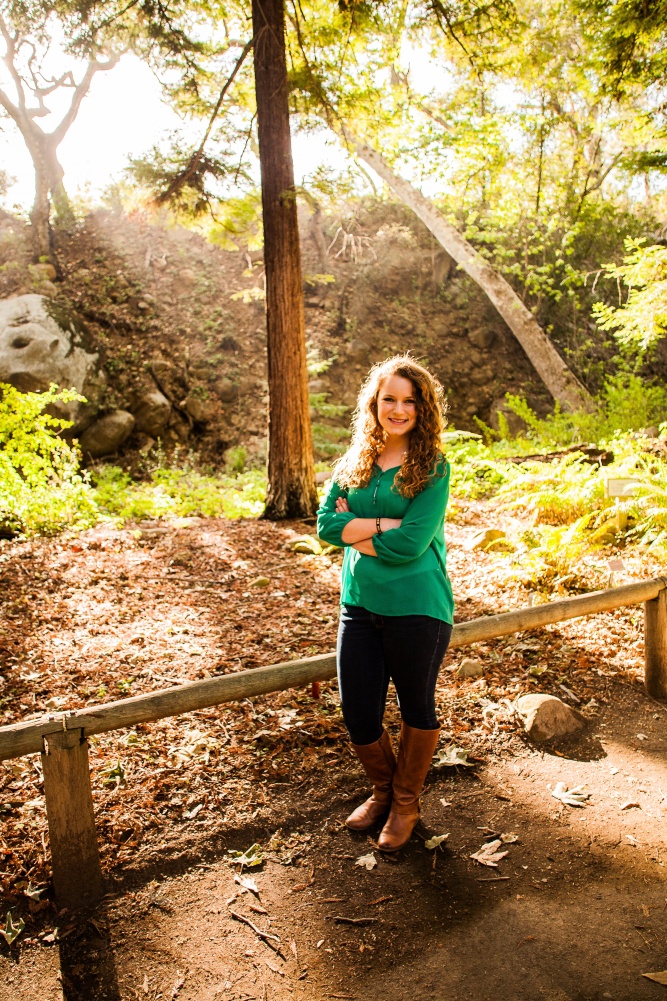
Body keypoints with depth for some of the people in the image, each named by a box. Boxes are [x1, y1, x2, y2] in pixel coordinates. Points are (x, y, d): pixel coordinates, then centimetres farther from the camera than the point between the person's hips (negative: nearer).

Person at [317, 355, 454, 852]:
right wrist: (384, 523, -16)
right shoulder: (355, 462, 5)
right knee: (358, 716, 11)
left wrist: (355, 530, -9)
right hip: (360, 605, 4)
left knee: (417, 707, 15)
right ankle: (383, 789, 41)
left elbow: (409, 545, -19)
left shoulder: (433, 467, -10)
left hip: (417, 609, -4)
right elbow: (327, 524, -5)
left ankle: (406, 802, 39)